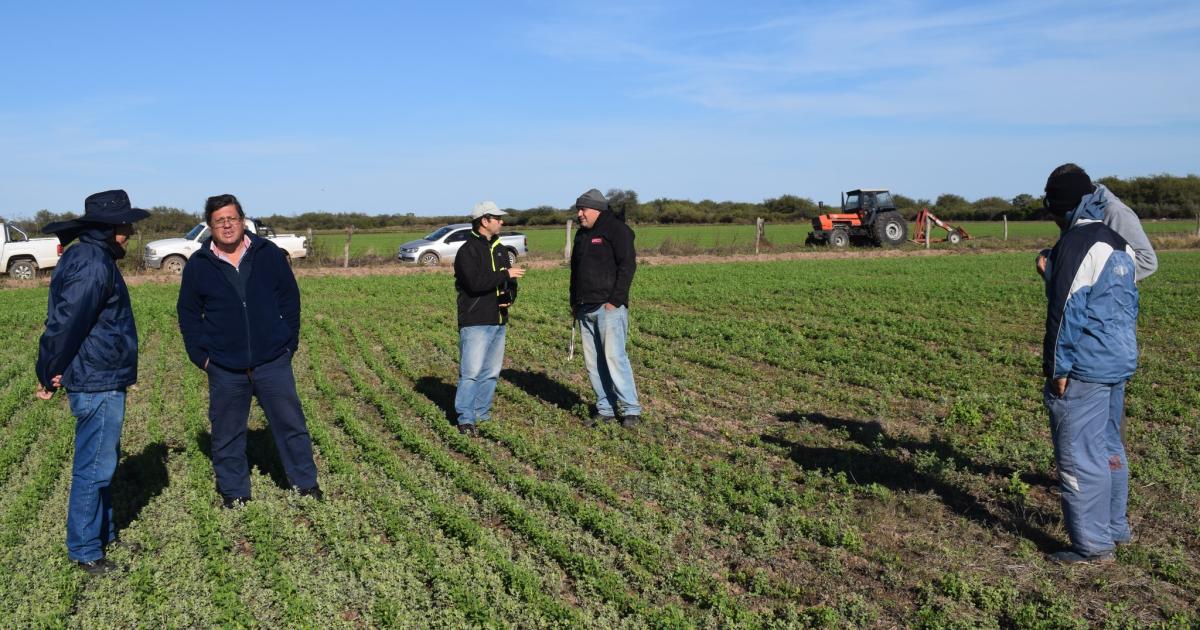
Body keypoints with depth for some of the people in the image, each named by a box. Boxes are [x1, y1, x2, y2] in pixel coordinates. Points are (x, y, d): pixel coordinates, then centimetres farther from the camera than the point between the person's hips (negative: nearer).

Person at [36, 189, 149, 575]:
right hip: (98, 383, -11)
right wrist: (50, 375, -13)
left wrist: (52, 372, 15)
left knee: (104, 461, 20)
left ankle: (103, 534, 34)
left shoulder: (83, 257, 14)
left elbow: (62, 322, 17)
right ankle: (84, 551, 11)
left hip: (99, 380, 11)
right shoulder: (95, 265, -20)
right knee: (94, 468, 0)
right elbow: (65, 324, -23)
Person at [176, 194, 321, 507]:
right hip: (225, 369, 1)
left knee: (291, 424, 5)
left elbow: (290, 300, 6)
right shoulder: (198, 265, 1)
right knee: (227, 434, 9)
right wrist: (200, 355, 1)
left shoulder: (270, 255, 0)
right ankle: (233, 492, 24)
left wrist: (289, 343, 1)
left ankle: (306, 484, 19)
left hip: (273, 362, 0)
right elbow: (188, 314, 8)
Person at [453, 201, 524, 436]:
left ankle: (482, 414, 21)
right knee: (471, 372, -9)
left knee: (491, 372, 11)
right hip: (475, 322, -8)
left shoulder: (499, 249, 16)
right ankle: (466, 419, -1)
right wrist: (505, 274, -19)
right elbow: (475, 282, -23)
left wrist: (510, 297, -1)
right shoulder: (468, 250, -9)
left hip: (499, 322, 8)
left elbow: (510, 280, 21)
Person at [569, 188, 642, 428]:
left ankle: (631, 409, -4)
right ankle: (605, 408, 16)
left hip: (608, 308, -8)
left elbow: (627, 266, -14)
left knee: (614, 357, -12)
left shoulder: (616, 230, -6)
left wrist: (615, 301, -18)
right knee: (593, 361, 8)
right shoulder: (582, 234, 18)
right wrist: (574, 302, 17)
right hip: (585, 309, 8)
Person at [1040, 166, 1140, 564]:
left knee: (1079, 456, -2)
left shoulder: (1076, 245, -16)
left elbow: (1066, 310, -18)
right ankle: (1115, 528, 31)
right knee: (1109, 448, 20)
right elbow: (1129, 304, 20)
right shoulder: (1120, 243, 13)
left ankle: (1092, 545, 4)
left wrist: (1059, 368, -13)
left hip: (1083, 368, -10)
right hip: (1120, 363, 10)